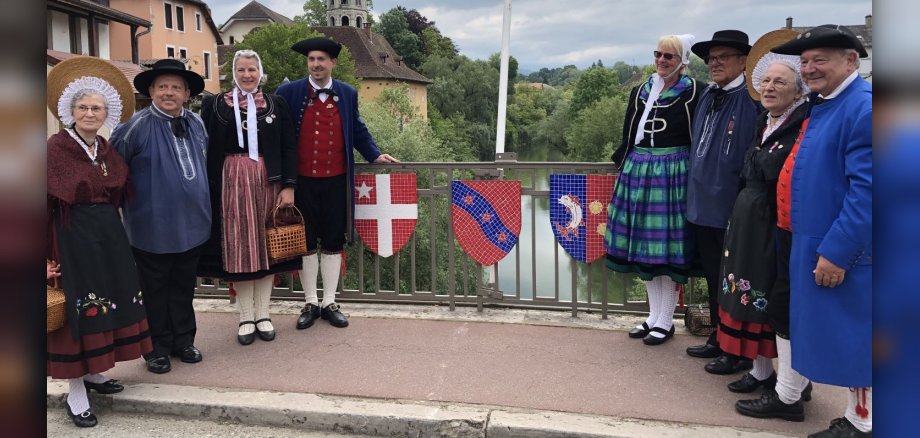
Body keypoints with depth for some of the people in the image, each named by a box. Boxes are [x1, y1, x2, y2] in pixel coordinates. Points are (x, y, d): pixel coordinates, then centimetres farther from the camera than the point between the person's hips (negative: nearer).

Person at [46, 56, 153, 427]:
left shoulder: (109, 152, 7)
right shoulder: (55, 148, -11)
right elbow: (44, 204, -12)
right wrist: (46, 256, -14)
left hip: (109, 235, 6)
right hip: (72, 238, -6)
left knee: (110, 302, 12)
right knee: (78, 309, 0)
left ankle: (94, 372, 30)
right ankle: (75, 393, 13)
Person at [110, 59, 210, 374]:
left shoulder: (196, 123, 4)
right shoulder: (136, 126, -15)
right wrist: (130, 198, -3)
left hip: (192, 224, 5)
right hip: (153, 227, -5)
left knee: (184, 286, 17)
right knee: (156, 289, 10)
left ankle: (183, 340, 31)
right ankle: (158, 348, 25)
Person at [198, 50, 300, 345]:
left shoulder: (276, 104, 5)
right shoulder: (215, 105, 4)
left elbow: (288, 147, 2)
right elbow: (207, 150, 2)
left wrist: (288, 186, -6)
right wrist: (209, 191, -3)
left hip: (269, 182, 1)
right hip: (233, 182, -1)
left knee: (266, 246, 6)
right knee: (239, 247, 3)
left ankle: (262, 314, 18)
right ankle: (246, 317, 14)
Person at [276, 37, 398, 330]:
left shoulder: (348, 94, 7)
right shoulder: (288, 93, 0)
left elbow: (357, 131, 17)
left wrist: (375, 155, 7)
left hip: (336, 182, 2)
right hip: (302, 182, -1)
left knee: (333, 242, 7)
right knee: (306, 243, 8)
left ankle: (329, 303, 19)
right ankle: (310, 303, 20)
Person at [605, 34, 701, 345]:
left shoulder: (692, 92, -4)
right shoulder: (641, 92, 12)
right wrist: (622, 163, 10)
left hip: (672, 173, -5)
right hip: (638, 171, 6)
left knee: (667, 245, -2)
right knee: (644, 243, 9)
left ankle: (665, 321, 10)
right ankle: (654, 316, 21)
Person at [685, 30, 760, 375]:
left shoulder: (751, 99, -15)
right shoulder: (707, 97, 10)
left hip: (733, 210, -7)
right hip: (704, 205, 8)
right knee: (713, 279, 19)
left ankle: (739, 351, 22)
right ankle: (718, 340, 34)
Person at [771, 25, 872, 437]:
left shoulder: (864, 107, -17)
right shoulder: (822, 106, 12)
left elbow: (866, 190, -23)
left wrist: (837, 251, -22)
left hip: (844, 249, -9)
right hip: (817, 243, 9)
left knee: (851, 336, 3)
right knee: (837, 336, 16)